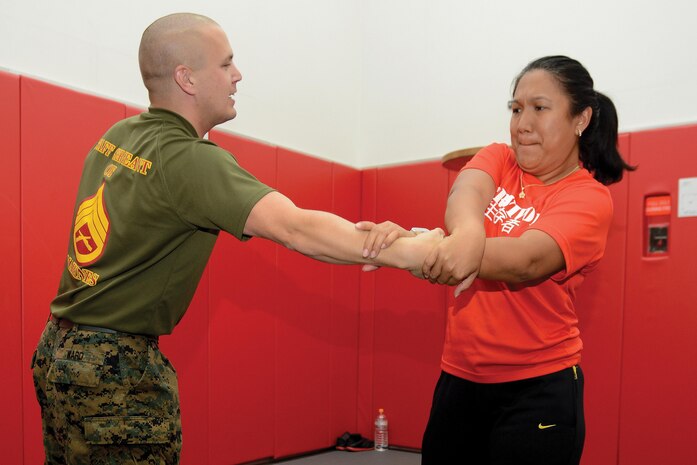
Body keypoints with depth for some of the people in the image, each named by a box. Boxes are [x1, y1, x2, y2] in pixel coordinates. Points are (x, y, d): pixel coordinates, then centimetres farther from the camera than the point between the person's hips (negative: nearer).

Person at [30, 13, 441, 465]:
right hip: (114, 369, -8)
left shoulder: (117, 135, 4)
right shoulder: (188, 159, -23)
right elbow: (295, 229, -30)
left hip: (60, 348, 9)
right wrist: (401, 252, -23)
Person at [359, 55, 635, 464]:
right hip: (459, 376, 4)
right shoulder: (497, 160, 3)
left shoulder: (589, 198, -10)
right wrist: (467, 232, -44)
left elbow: (527, 261, -28)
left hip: (539, 388, -4)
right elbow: (466, 192, -20)